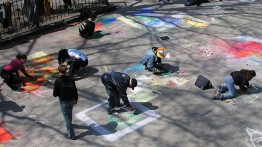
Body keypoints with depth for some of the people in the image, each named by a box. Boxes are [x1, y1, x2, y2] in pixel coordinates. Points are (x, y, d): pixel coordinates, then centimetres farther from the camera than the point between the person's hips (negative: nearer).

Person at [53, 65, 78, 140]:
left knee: (67, 118, 6)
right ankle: (69, 124, 58)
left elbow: (55, 94, -17)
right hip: (72, 100, 5)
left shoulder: (58, 81, -22)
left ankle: (71, 135, 11)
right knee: (69, 114, 31)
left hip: (64, 102, -5)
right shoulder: (71, 79, -10)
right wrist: (76, 99, 14)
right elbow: (75, 90, -2)